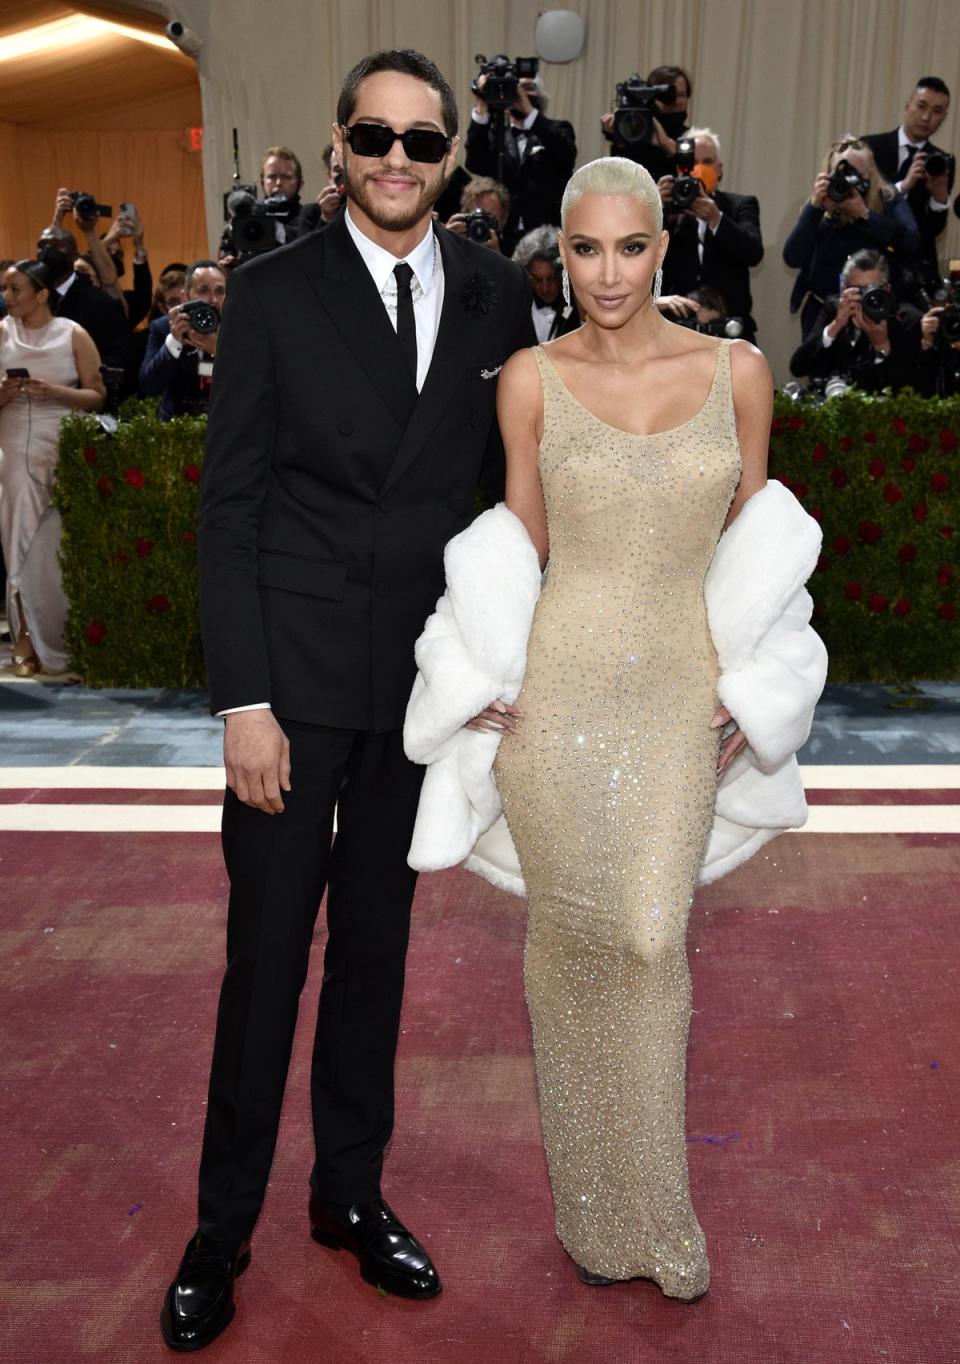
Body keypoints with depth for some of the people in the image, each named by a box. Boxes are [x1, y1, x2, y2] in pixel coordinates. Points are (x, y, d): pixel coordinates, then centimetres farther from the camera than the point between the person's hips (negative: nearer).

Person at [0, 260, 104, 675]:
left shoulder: (72, 335, 2)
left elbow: (97, 396, -1)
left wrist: (53, 392, -15)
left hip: (63, 451, -2)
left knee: (59, 544, -1)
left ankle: (62, 641, 12)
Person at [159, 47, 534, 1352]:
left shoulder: (496, 292, 5)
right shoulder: (273, 293, -3)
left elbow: (508, 475, 9)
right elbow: (229, 506, -6)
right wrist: (243, 699, -12)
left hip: (425, 678, 3)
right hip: (297, 672, -2)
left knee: (377, 943, 15)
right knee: (267, 952, 5)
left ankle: (352, 1193, 33)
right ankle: (223, 1228, 25)